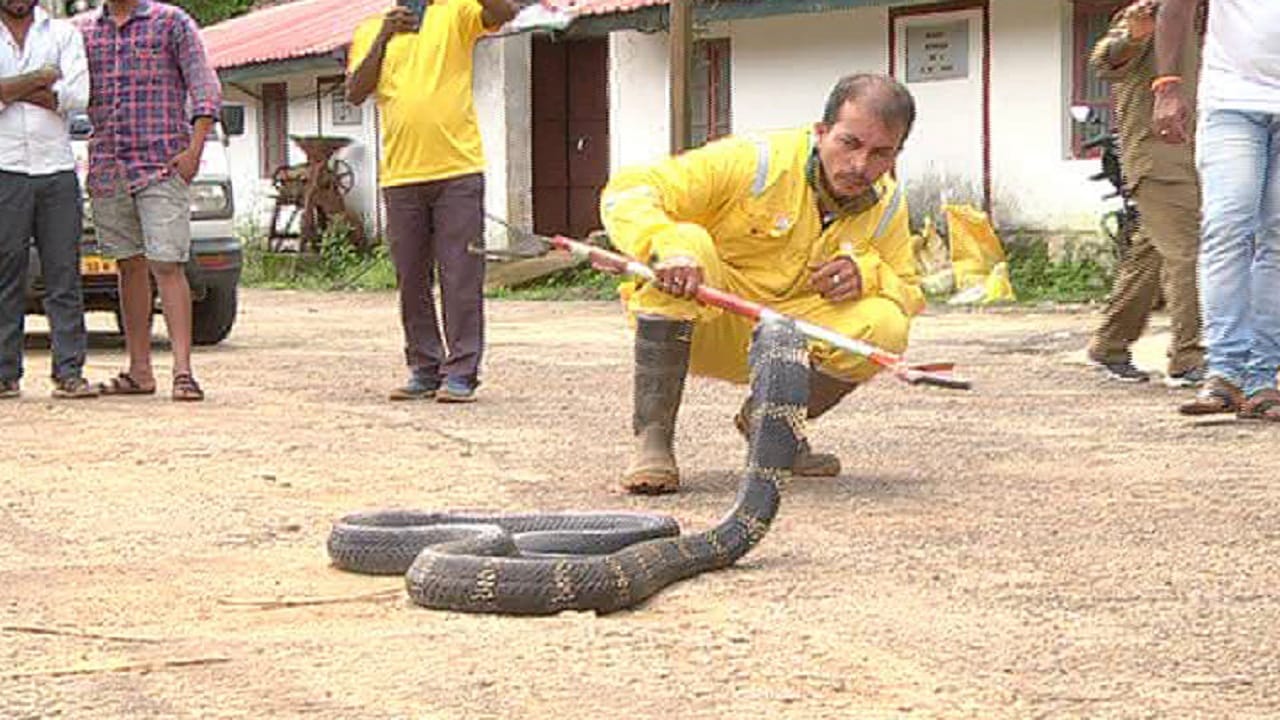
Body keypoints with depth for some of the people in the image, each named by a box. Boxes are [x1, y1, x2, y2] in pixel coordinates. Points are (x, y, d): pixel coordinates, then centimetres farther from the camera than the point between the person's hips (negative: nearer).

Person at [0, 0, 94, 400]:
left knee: (64, 274, 0)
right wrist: (41, 78, -6)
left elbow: (77, 96, -5)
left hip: (57, 168, 1)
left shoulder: (64, 34, 10)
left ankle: (69, 372, 1)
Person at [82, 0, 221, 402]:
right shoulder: (88, 34, 13)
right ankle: (139, 371, 13)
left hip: (161, 167, -5)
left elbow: (206, 88, -4)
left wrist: (194, 150, -12)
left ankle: (183, 371, -14)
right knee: (130, 267, 8)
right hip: (107, 169, 5)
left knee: (167, 265, -11)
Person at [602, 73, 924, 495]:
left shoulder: (887, 206, -3)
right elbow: (626, 192, -23)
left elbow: (911, 293, 2)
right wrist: (667, 246, -45)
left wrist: (868, 273, -21)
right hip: (701, 327, -4)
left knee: (885, 326, -21)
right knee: (688, 244, -35)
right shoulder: (754, 163, -20)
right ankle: (652, 438, -29)